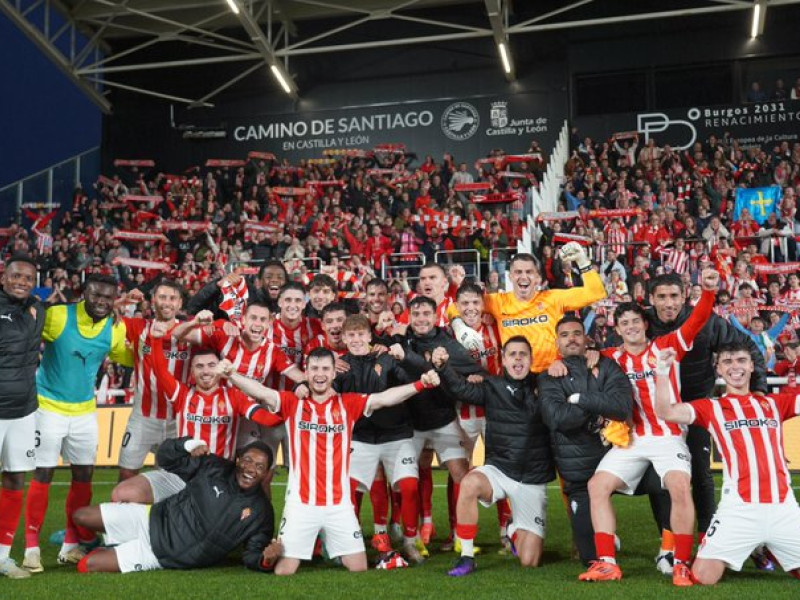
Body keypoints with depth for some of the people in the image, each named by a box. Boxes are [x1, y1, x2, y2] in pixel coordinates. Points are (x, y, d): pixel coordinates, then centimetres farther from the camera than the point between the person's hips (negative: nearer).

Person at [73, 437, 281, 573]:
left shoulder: (261, 512, -11)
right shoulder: (214, 468, -7)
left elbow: (253, 556, -8)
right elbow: (165, 457, 0)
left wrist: (266, 560, -33)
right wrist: (189, 444, -21)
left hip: (163, 554, -3)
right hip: (154, 519, 3)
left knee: (88, 565, -13)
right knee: (82, 516, -1)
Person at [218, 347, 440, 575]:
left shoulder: (348, 403, 5)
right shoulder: (292, 403, 1)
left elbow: (384, 398, -5)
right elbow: (262, 393, -12)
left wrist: (420, 385, -19)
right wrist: (232, 375, -30)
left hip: (340, 504, 2)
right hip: (301, 503, -1)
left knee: (359, 569, 5)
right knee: (284, 572, 2)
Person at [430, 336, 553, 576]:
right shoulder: (493, 387, -2)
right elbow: (462, 389, -16)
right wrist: (443, 367, -34)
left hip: (533, 481, 1)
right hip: (498, 470, 0)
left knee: (530, 561, -1)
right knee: (470, 482, -37)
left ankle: (516, 531, 36)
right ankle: (467, 557, -20)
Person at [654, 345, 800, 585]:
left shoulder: (774, 402, 15)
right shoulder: (711, 407, 7)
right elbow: (665, 412, -6)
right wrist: (663, 371, -16)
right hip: (739, 508, -2)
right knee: (704, 577, -8)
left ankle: (772, 552, 31)